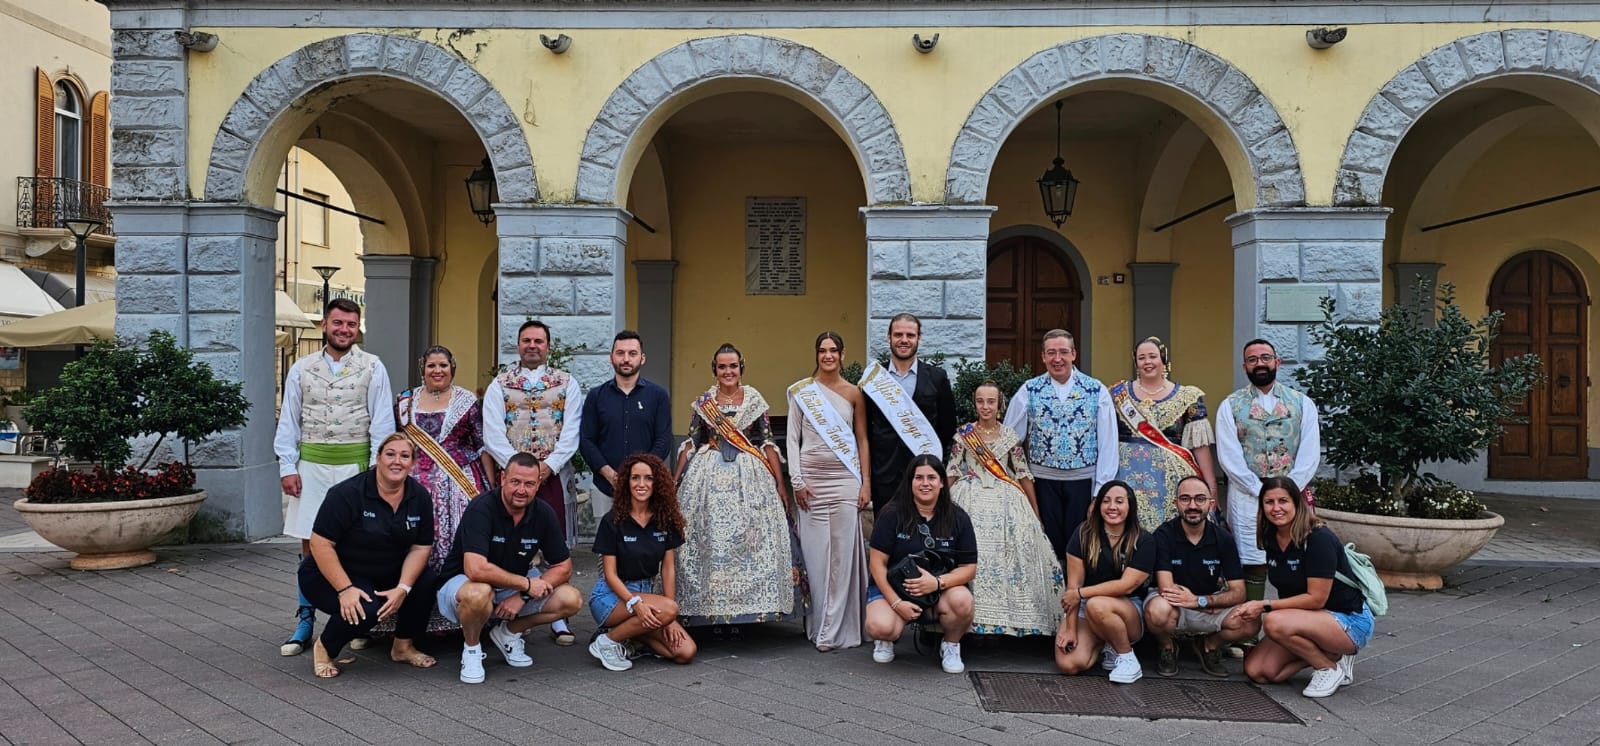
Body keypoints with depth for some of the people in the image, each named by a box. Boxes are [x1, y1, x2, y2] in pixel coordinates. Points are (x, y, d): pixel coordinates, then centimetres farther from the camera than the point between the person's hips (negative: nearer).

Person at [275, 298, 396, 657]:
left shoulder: (372, 367, 2)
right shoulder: (302, 368, 9)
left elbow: (382, 423, 0)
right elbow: (288, 422, 10)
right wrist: (287, 467, 2)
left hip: (355, 464, -2)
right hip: (311, 464, 2)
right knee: (310, 543, 6)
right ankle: (304, 621, 15)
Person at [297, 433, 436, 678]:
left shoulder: (420, 497, -6)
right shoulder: (348, 493, -21)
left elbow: (420, 548, -6)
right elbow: (321, 544, -22)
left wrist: (402, 589, -21)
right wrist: (346, 589, -29)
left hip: (386, 575, 5)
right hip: (331, 575, -5)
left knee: (427, 581, -20)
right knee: (367, 609, -32)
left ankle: (403, 646, 2)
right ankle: (324, 647, 0)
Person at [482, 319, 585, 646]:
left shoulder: (567, 383, 9)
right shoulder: (499, 385, 9)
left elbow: (572, 431, 0)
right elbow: (493, 434, -1)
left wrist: (548, 465, -12)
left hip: (554, 475, 0)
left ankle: (558, 619, 7)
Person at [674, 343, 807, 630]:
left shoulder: (755, 400, 6)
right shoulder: (703, 402, 7)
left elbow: (768, 443, 5)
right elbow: (689, 444, 9)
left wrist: (780, 484, 1)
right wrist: (675, 482, 3)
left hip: (750, 477, 0)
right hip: (709, 478, 0)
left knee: (747, 539, -4)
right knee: (710, 540, -1)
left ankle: (742, 607, 7)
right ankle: (711, 610, 9)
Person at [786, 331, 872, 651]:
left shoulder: (853, 393, 6)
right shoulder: (800, 390, 4)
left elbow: (863, 440, 8)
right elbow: (793, 437, 3)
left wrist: (866, 482, 2)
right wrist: (796, 481, -4)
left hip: (845, 478, 0)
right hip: (811, 478, 0)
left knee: (842, 553, -2)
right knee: (814, 552, 1)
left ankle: (834, 630, 3)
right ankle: (817, 623, 12)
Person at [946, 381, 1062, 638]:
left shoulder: (1010, 436, 6)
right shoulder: (963, 434, 3)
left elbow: (1023, 474, 8)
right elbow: (952, 472, 6)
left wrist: (1036, 512, 9)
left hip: (1005, 502, 1)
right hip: (971, 502, -1)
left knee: (1008, 554, -6)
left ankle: (1007, 615, 5)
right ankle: (974, 614, -2)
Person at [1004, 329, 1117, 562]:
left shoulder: (1096, 390, -1)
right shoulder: (1029, 391, 1)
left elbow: (1108, 444, -3)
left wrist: (1101, 490, -6)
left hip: (1084, 480, 0)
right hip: (1043, 480, 0)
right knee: (1048, 545, 6)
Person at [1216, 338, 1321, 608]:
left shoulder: (1302, 404, 9)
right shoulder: (1231, 406, 5)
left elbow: (1310, 454, 2)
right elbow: (1229, 457, -3)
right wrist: (1261, 492, -10)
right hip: (1247, 498, -1)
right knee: (1253, 565, -1)